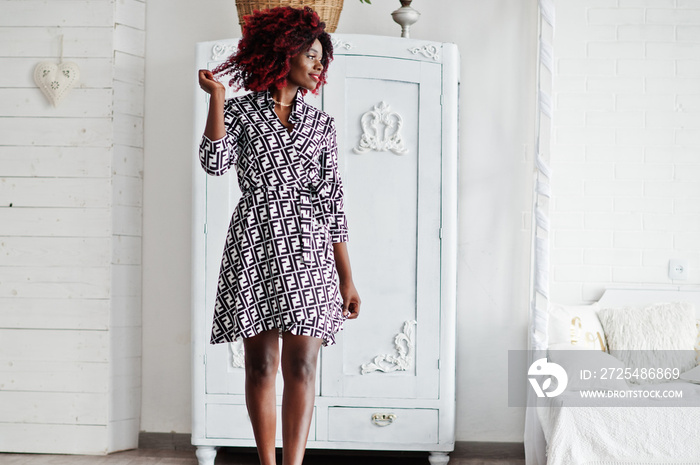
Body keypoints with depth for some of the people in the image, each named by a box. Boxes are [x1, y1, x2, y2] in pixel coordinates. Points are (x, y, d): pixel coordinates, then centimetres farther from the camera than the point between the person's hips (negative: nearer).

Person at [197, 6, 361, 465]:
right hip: (255, 247, -1)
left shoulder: (321, 124, 13)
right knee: (261, 366, 2)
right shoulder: (241, 110, 8)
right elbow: (215, 163, -10)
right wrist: (217, 98, -10)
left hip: (309, 252, 2)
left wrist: (347, 278, 7)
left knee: (301, 366, -5)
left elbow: (333, 203, 11)